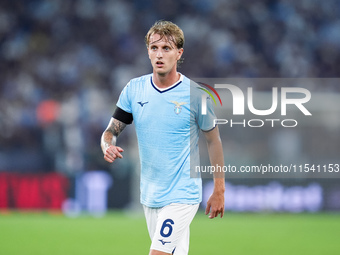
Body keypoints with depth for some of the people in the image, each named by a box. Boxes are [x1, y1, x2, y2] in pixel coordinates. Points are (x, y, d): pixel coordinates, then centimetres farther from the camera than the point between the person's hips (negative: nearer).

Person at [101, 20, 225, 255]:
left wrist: (219, 191, 4)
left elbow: (213, 139, 2)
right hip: (150, 195, 5)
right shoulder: (134, 89, 2)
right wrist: (108, 146, -17)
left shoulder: (195, 93, -9)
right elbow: (111, 131, 8)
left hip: (182, 195, -5)